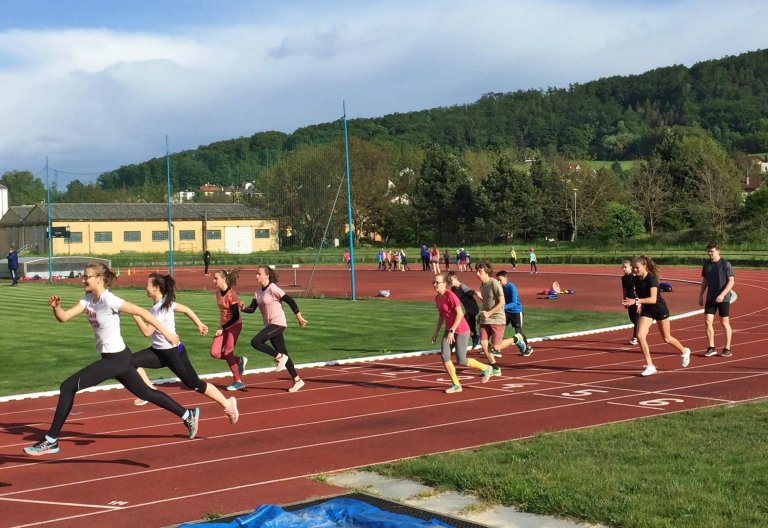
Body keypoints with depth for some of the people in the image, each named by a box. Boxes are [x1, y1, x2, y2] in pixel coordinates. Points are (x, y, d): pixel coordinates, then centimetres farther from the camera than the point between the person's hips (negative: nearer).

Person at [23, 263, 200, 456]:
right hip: (112, 358, 10)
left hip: (116, 358, -10)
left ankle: (50, 441, -5)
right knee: (145, 393, 20)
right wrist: (56, 307, -20)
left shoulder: (109, 300, -19)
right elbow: (64, 317, 2)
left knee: (68, 386, -11)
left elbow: (141, 312, -19)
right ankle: (188, 415, 33)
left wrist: (165, 332, -19)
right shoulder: (88, 299, 6)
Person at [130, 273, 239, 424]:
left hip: (173, 352, -9)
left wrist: (135, 314, -20)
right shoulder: (165, 302, 4)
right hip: (159, 351, 9)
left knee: (194, 384, 1)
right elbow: (186, 309, 13)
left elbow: (147, 332, -26)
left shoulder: (161, 308, -23)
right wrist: (199, 324, 21)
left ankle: (227, 404, 15)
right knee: (131, 361, -9)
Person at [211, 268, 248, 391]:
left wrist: (222, 329, -19)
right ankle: (240, 360, 17)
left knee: (227, 353, -7)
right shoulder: (218, 292, 4)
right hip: (223, 326, 7)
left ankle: (238, 381, 6)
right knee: (215, 353, -4)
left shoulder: (231, 294, -20)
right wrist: (221, 327, 14)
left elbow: (236, 316, -19)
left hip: (234, 325, -7)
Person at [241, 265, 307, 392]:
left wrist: (299, 317, -10)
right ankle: (297, 380, 19)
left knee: (255, 342, -21)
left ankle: (279, 357, -6)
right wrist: (243, 308, -14)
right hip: (269, 324, 8)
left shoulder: (273, 288, -14)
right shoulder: (257, 290, 10)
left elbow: (290, 301, -13)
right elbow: (252, 309, 7)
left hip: (278, 323, -8)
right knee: (283, 354, 10)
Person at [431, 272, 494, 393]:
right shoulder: (437, 298, 7)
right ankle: (456, 385, 6)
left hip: (461, 331, -8)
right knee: (444, 356, -6)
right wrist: (436, 332, 16)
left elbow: (460, 313, -23)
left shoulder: (450, 295, -20)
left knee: (462, 361, -3)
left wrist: (452, 331, -26)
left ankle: (486, 368, 22)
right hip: (449, 330, 8)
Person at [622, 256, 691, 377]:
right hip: (646, 310, 5)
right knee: (640, 336, -15)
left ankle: (684, 351, 42)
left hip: (659, 309, -5)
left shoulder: (651, 278, -25)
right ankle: (650, 366, -7)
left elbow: (653, 299, -34)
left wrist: (636, 301, -42)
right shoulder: (636, 279, -5)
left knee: (666, 339, 11)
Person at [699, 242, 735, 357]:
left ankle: (727, 349, 14)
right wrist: (701, 295, 13)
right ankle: (711, 348, 6)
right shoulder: (707, 264, 7)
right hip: (710, 299, 5)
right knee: (708, 322, -3)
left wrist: (722, 295, -22)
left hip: (723, 299, -5)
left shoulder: (725, 264, -10)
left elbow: (731, 281, -13)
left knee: (725, 323, 3)